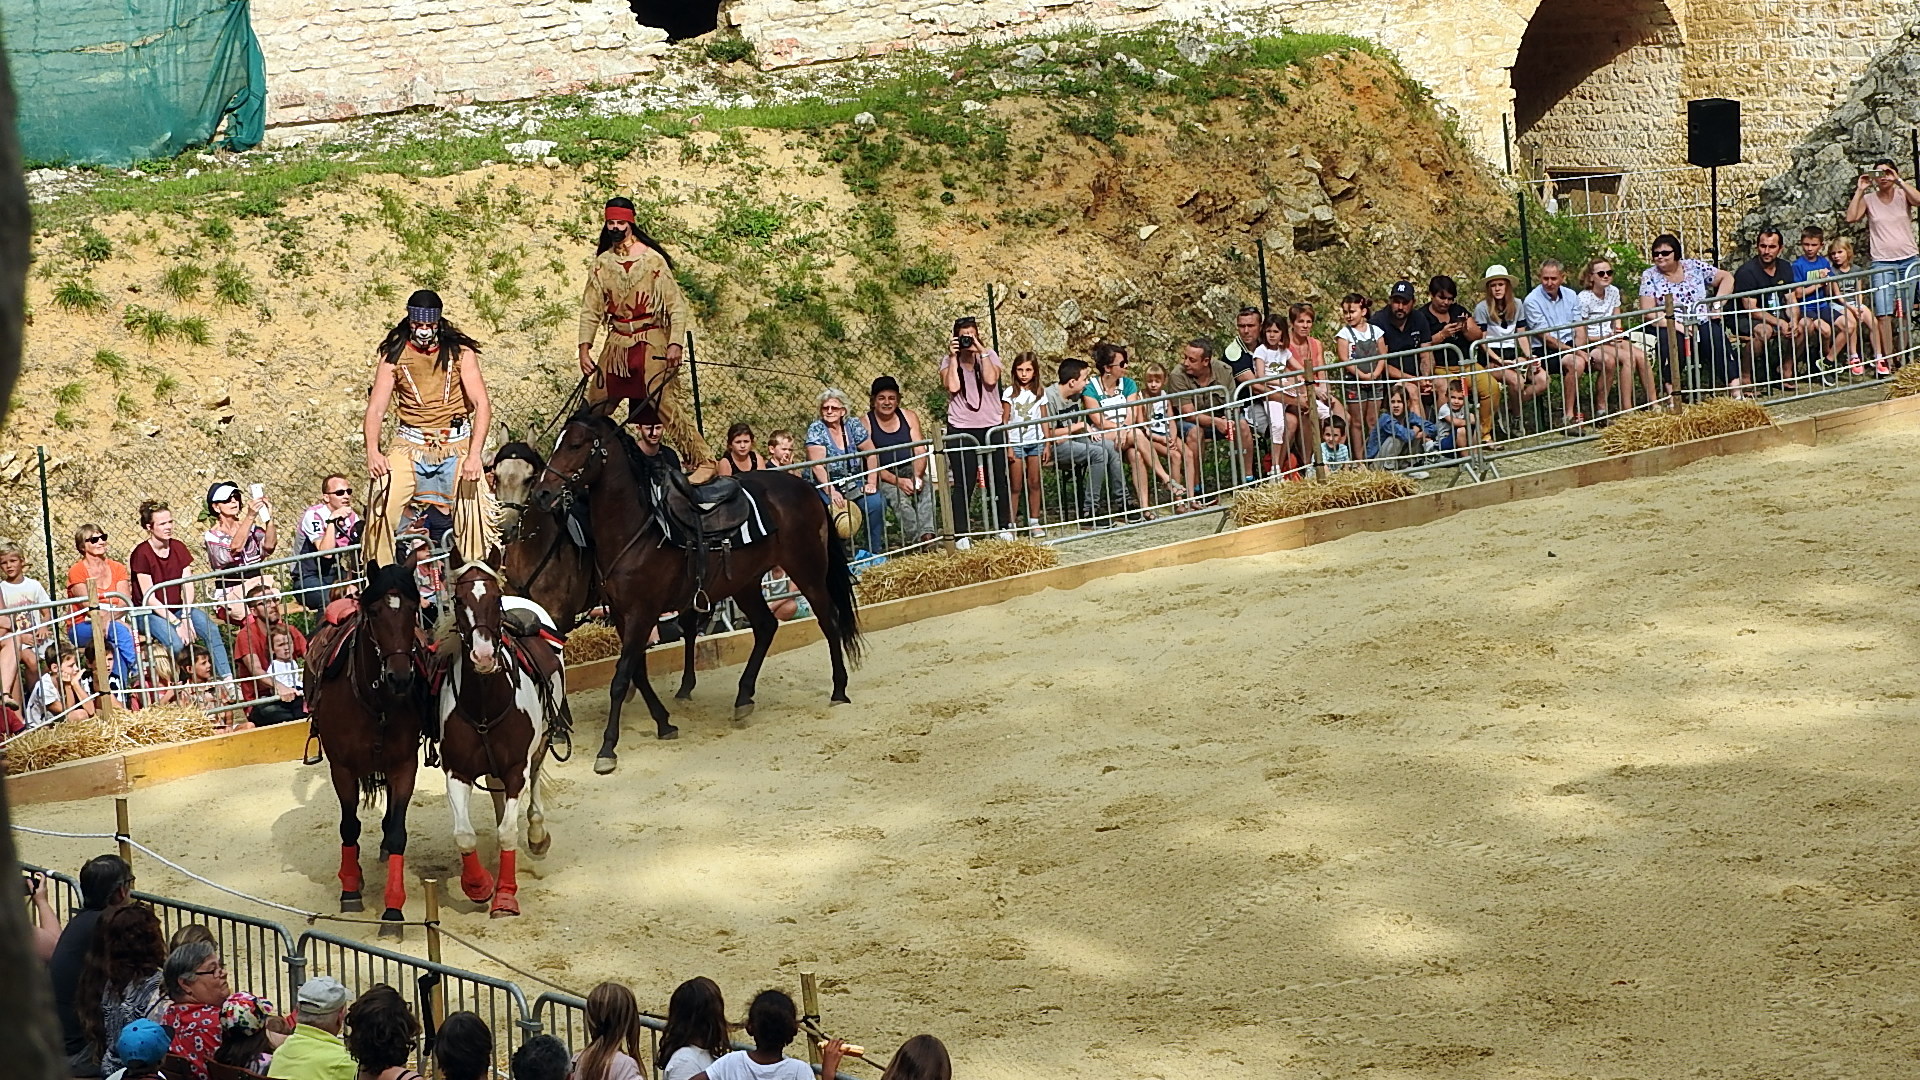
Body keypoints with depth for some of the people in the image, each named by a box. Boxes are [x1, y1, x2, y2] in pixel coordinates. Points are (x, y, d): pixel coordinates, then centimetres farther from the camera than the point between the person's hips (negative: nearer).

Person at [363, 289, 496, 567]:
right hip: (410, 446, 0)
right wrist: (372, 451, -20)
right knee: (384, 498, -16)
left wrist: (474, 454, -21)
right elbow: (375, 408, -2)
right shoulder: (394, 356, 2)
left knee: (470, 505, -11)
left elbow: (482, 404, -7)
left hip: (456, 444, 0)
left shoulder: (460, 352, 0)